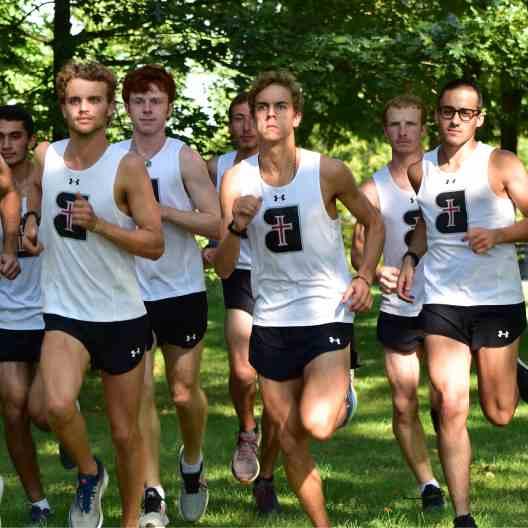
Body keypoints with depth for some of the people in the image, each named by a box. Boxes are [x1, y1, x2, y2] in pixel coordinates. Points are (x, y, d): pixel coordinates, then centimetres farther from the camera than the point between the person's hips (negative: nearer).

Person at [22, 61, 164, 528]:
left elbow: (154, 244, -12)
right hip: (65, 314, 2)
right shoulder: (45, 156, 1)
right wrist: (31, 221, 6)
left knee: (125, 432, 7)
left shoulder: (127, 166, -11)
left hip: (122, 317, -2)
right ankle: (89, 474, 4)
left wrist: (99, 224, -23)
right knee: (58, 406, -25)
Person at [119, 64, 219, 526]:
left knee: (184, 391, 7)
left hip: (182, 291, -1)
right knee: (141, 393, -4)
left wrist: (162, 210, -19)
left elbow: (215, 224, -9)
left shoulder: (184, 159, -5)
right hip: (130, 293, 1)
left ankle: (192, 463, 35)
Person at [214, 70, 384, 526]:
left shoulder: (328, 172, -8)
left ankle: (341, 396, 11)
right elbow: (223, 269, -2)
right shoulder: (237, 180, -3)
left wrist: (365, 277, -5)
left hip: (327, 315, -3)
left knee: (317, 426, -23)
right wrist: (237, 227, -22)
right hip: (271, 322, 3)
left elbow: (374, 222, 9)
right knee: (291, 444, 10)